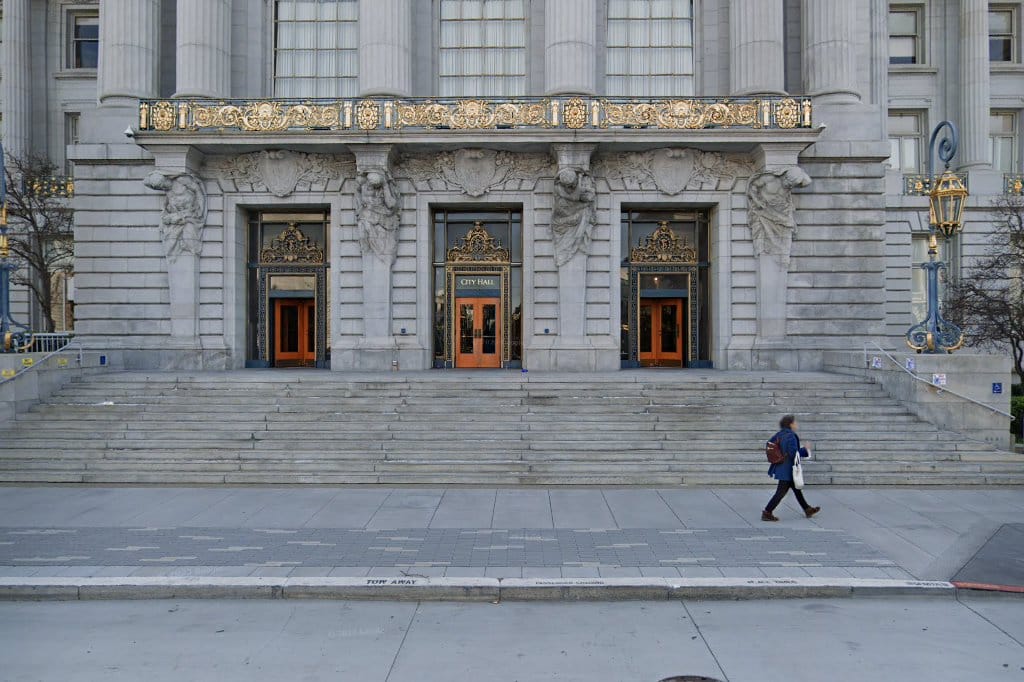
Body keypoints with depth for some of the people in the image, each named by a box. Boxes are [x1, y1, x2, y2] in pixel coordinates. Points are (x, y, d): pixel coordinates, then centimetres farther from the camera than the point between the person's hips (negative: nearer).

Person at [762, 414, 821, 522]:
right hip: (787, 469, -9)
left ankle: (808, 510, 35)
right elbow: (794, 453, -24)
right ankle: (767, 513, 0)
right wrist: (805, 451, -10)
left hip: (781, 468, 9)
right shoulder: (791, 436, -21)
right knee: (781, 492, -2)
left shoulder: (779, 435, 3)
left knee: (796, 489, 21)